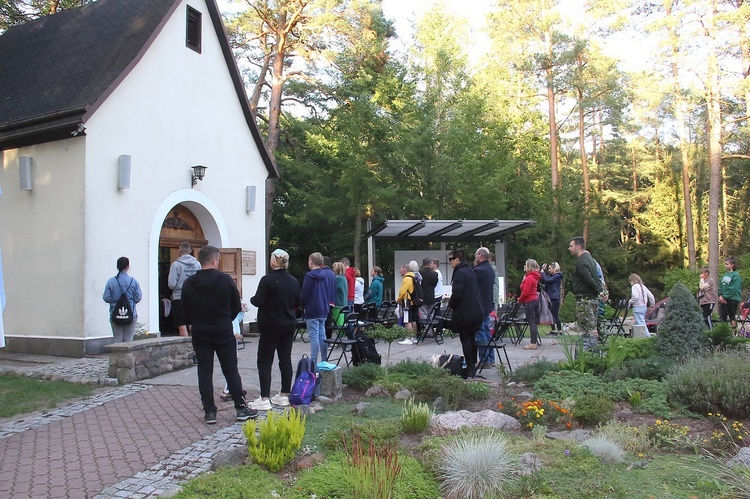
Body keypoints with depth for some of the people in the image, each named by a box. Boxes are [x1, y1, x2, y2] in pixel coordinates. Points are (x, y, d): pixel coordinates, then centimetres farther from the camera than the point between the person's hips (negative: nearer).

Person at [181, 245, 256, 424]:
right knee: (231, 370, 5)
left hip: (199, 333, 2)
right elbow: (236, 307, -2)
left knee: (204, 372, 7)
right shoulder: (226, 280, -8)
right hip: (223, 331, -2)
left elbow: (185, 310, 5)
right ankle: (241, 408, 10)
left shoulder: (189, 283, -1)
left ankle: (209, 411, 9)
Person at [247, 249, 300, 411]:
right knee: (285, 359, 11)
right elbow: (297, 303, 12)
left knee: (264, 361, 0)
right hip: (289, 325, 6)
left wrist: (251, 299, 4)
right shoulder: (294, 281, 4)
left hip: (270, 326, -6)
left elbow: (258, 301, -17)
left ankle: (264, 399, -2)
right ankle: (284, 395, 18)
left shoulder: (267, 280, -16)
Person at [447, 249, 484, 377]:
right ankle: (473, 365, 24)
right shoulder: (470, 271, 12)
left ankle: (469, 368, 0)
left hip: (464, 313, -9)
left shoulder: (459, 273, -16)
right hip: (475, 311, 9)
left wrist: (450, 303, -4)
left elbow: (457, 294, -24)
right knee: (472, 339, 16)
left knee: (465, 340, -3)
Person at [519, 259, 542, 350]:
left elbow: (525, 292, -20)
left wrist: (520, 300, -5)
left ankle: (533, 343, -3)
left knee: (531, 322, -6)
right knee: (534, 322, 13)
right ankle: (534, 342, 19)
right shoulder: (534, 277, 13)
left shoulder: (529, 278, -17)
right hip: (535, 299, 10)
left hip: (529, 301, -10)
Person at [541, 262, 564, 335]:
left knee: (555, 315, -6)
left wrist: (542, 271, -10)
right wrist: (543, 270, 7)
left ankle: (559, 331, 0)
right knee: (551, 315, 11)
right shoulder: (552, 276, 16)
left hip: (555, 298, -9)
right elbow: (543, 280, 13)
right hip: (550, 298, 9)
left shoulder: (557, 276, -11)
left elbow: (547, 280, -21)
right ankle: (553, 330, 16)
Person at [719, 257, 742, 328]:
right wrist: (720, 296, -2)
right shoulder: (725, 275, 11)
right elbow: (720, 286, 12)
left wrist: (725, 297, -14)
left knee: (732, 317, 0)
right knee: (723, 317, 5)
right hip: (723, 299, 6)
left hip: (732, 299, -6)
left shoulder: (736, 275, -9)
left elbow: (733, 289, -16)